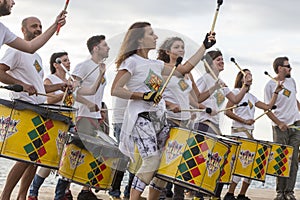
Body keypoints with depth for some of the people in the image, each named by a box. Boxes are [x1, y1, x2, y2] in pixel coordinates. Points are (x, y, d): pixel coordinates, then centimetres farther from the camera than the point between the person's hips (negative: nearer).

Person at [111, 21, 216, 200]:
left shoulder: (156, 65, 19)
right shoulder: (132, 61, -4)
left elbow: (184, 69, 21)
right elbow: (115, 90, -11)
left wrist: (205, 47, 21)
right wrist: (143, 96, -18)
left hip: (160, 118, 8)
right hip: (142, 117, -8)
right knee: (152, 160, -21)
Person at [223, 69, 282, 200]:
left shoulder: (252, 97, 21)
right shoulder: (236, 92, -1)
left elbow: (268, 107, 14)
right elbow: (227, 111, -10)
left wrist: (276, 92, 8)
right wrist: (244, 121, -14)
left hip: (249, 132, 8)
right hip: (239, 131, -8)